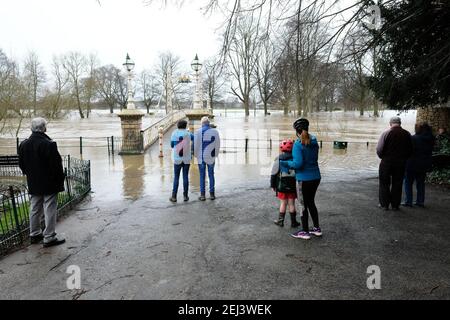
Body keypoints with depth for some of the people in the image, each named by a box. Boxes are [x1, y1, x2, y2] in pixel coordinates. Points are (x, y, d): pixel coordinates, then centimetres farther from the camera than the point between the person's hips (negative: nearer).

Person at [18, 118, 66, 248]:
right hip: (49, 184, -7)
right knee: (50, 210, 1)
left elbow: (21, 164, 10)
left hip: (33, 184, 7)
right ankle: (49, 238, 5)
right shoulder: (49, 144, -20)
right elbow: (56, 165, -18)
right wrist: (60, 181, -7)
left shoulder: (23, 144, 2)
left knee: (35, 210, 18)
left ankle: (35, 234, 30)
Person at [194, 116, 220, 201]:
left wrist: (196, 155, 7)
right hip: (211, 157, 2)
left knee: (202, 176, 5)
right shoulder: (215, 131, -2)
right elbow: (217, 144, 0)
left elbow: (196, 145, -8)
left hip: (201, 157, -2)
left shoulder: (198, 132, -8)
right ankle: (212, 194, 13)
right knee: (211, 175, 11)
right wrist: (216, 155, 12)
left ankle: (202, 195, 6)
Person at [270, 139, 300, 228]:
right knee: (291, 203, 8)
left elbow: (274, 173, -4)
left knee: (283, 203, 9)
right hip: (292, 186, 1)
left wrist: (273, 185, 5)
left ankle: (280, 221, 15)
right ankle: (293, 222, 14)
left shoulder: (278, 159, -7)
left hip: (282, 185, -1)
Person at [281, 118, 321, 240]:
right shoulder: (314, 142, 4)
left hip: (304, 179, -7)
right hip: (316, 176, 7)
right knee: (311, 202, 20)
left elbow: (298, 163, -24)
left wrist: (286, 163, -7)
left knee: (303, 205, 6)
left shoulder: (298, 144, -17)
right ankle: (317, 229, 27)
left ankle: (305, 232, 15)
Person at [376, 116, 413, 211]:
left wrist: (382, 157, 6)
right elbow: (410, 151, 5)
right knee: (397, 185, 11)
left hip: (387, 162, -3)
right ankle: (395, 205, 16)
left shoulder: (386, 133, -13)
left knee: (384, 184, 8)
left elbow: (379, 149, -13)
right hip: (401, 163, 3)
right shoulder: (407, 134, -1)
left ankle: (384, 204, 12)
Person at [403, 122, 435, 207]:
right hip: (424, 164, 6)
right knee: (421, 183, 15)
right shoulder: (430, 139, 4)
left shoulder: (414, 138, -16)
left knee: (408, 183, 4)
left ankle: (408, 201, 3)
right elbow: (430, 152, 12)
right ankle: (420, 201, 18)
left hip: (413, 164, -6)